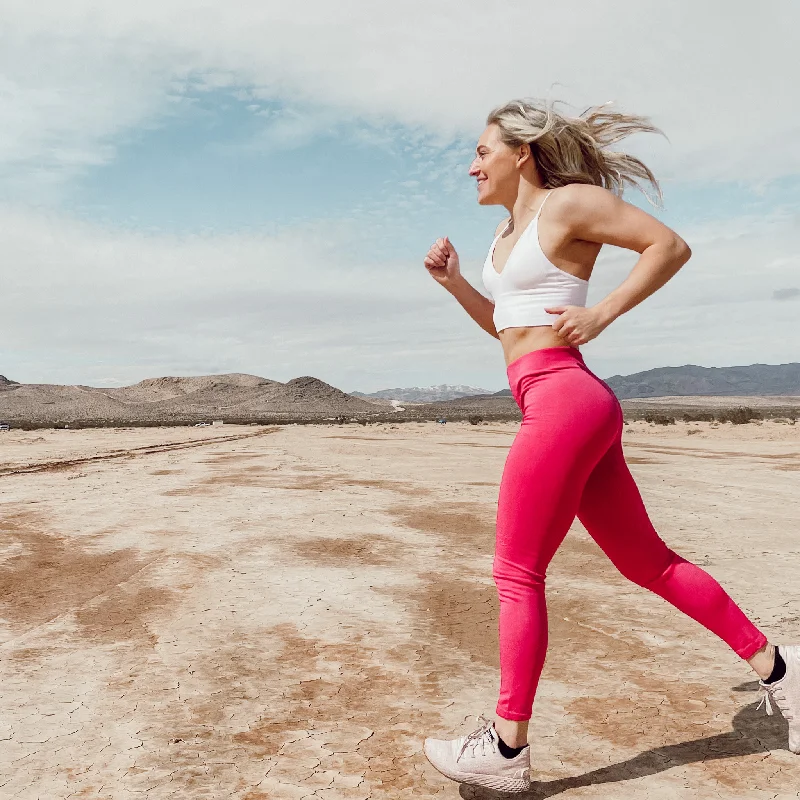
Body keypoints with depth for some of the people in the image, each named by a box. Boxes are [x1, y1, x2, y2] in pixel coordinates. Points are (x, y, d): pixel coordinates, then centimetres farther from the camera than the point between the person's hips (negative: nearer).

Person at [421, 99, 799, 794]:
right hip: (553, 405, 10)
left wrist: (601, 313, -12)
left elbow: (671, 246, -5)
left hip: (565, 398, -10)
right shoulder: (509, 229, 22)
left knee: (517, 575, -4)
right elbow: (504, 324, 28)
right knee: (647, 561, 15)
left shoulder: (569, 202, -4)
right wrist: (453, 281, 15)